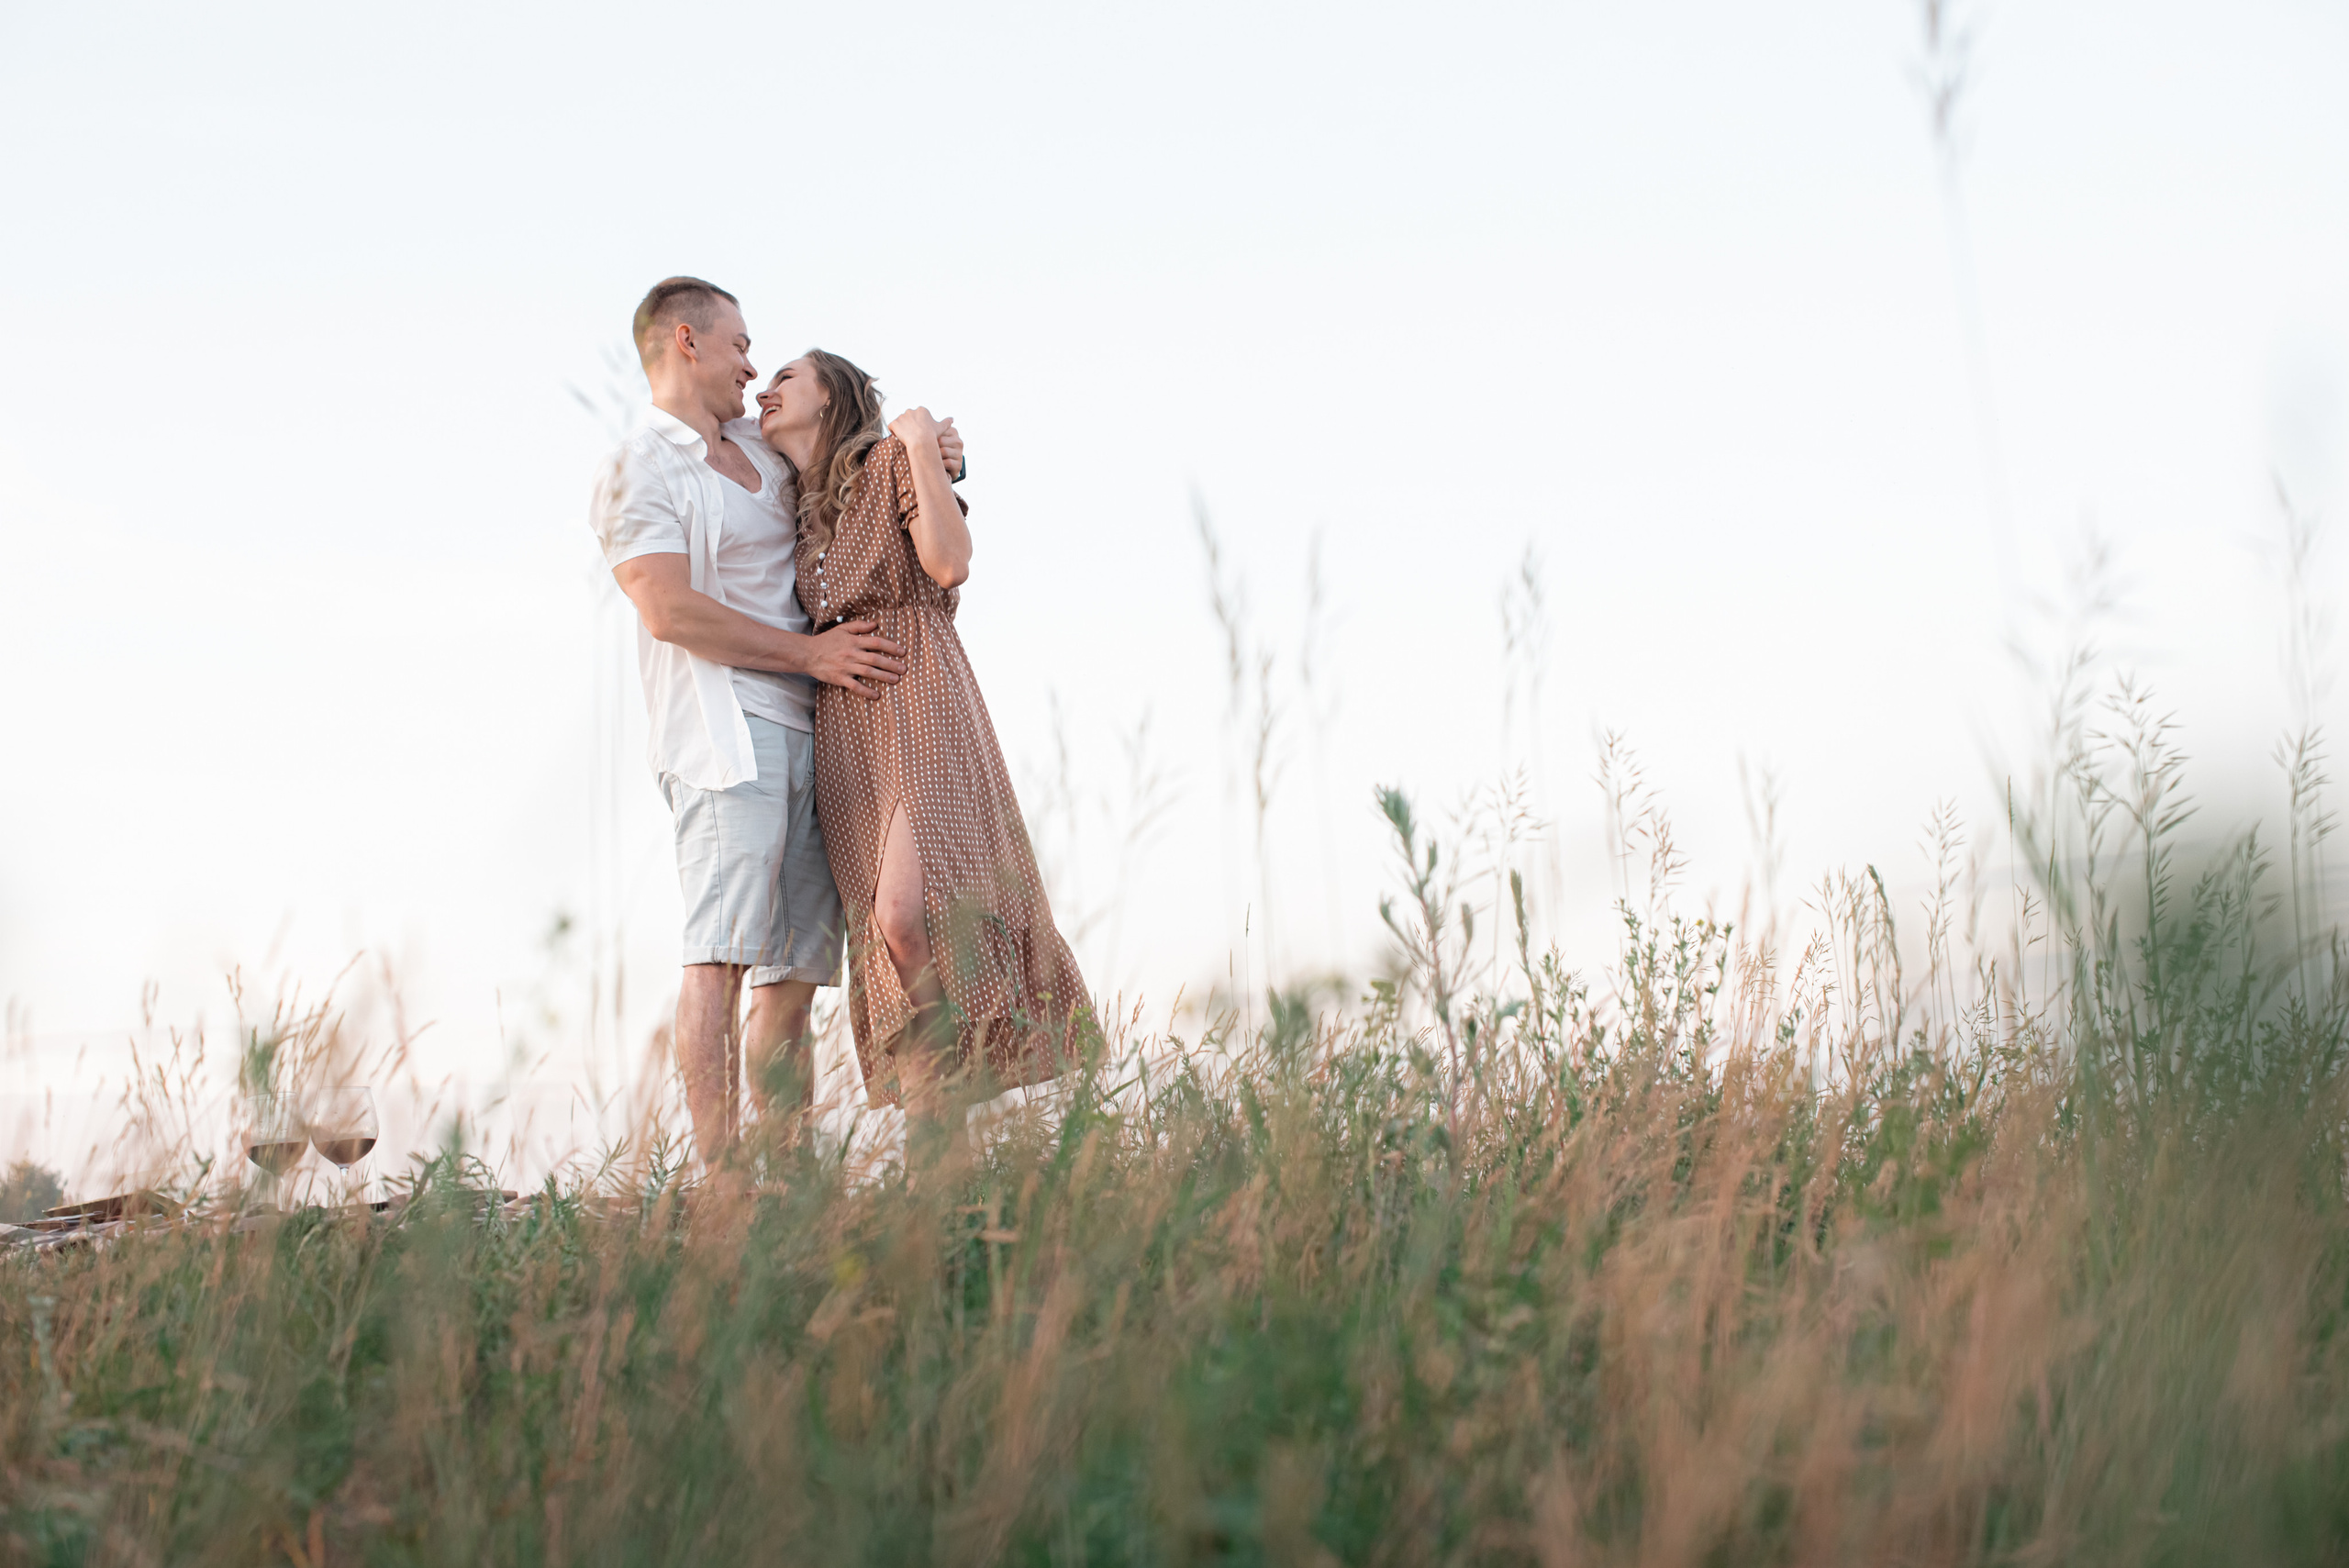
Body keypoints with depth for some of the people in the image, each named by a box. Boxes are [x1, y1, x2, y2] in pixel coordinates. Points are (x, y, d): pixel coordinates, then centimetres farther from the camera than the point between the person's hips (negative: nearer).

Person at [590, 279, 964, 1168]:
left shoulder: (763, 450, 22)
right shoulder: (638, 473, 0)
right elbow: (671, 611, -13)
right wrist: (808, 652, -12)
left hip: (808, 730, 8)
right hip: (723, 728, -8)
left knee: (797, 969, 4)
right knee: (722, 951, -18)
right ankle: (716, 1174, -22)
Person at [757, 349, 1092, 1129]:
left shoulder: (891, 462, 3)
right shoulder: (793, 506, 21)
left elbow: (951, 564, -11)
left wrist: (922, 449, -8)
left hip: (919, 707, -6)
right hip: (841, 727, 6)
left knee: (906, 915, -23)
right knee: (885, 944, -3)